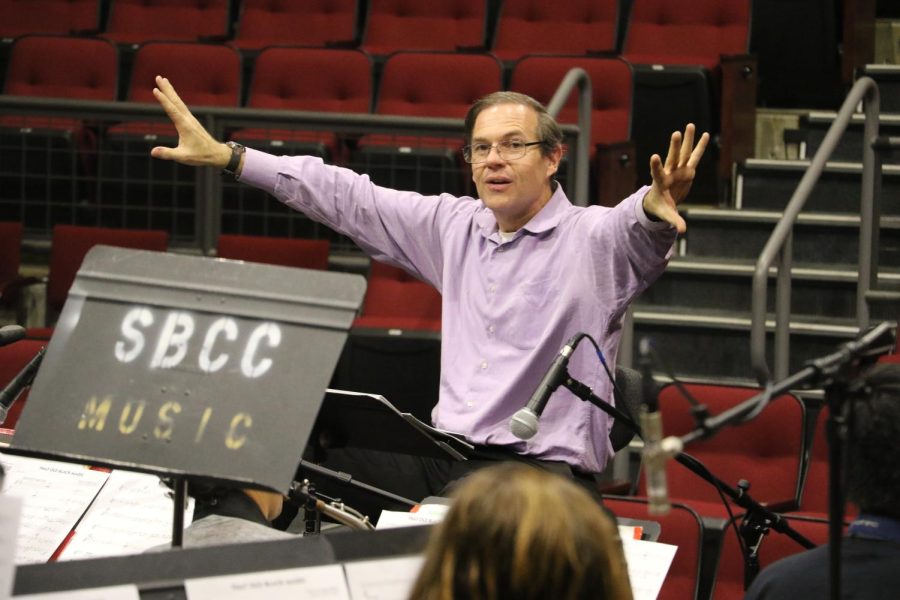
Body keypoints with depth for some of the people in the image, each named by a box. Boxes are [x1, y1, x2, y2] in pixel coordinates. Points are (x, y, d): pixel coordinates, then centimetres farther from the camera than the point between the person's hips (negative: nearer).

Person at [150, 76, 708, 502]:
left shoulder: (592, 237, -3)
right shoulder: (455, 226, 17)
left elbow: (637, 230, -25)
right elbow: (347, 198, 18)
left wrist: (656, 208, -52)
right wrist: (224, 156, 16)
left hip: (545, 468, -6)